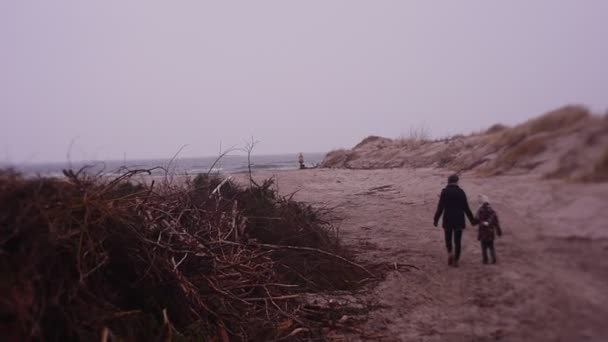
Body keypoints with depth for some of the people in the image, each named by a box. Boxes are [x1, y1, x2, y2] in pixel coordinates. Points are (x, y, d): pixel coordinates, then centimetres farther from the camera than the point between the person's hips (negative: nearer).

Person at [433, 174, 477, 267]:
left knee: (448, 239, 17)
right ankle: (456, 260, 9)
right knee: (457, 241, 9)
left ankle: (450, 253, -6)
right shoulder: (461, 192, -2)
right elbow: (466, 208, 0)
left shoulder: (444, 192, -6)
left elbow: (440, 207, -9)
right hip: (459, 220, 1)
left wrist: (436, 220, -2)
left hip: (447, 220, -1)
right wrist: (472, 219, 9)